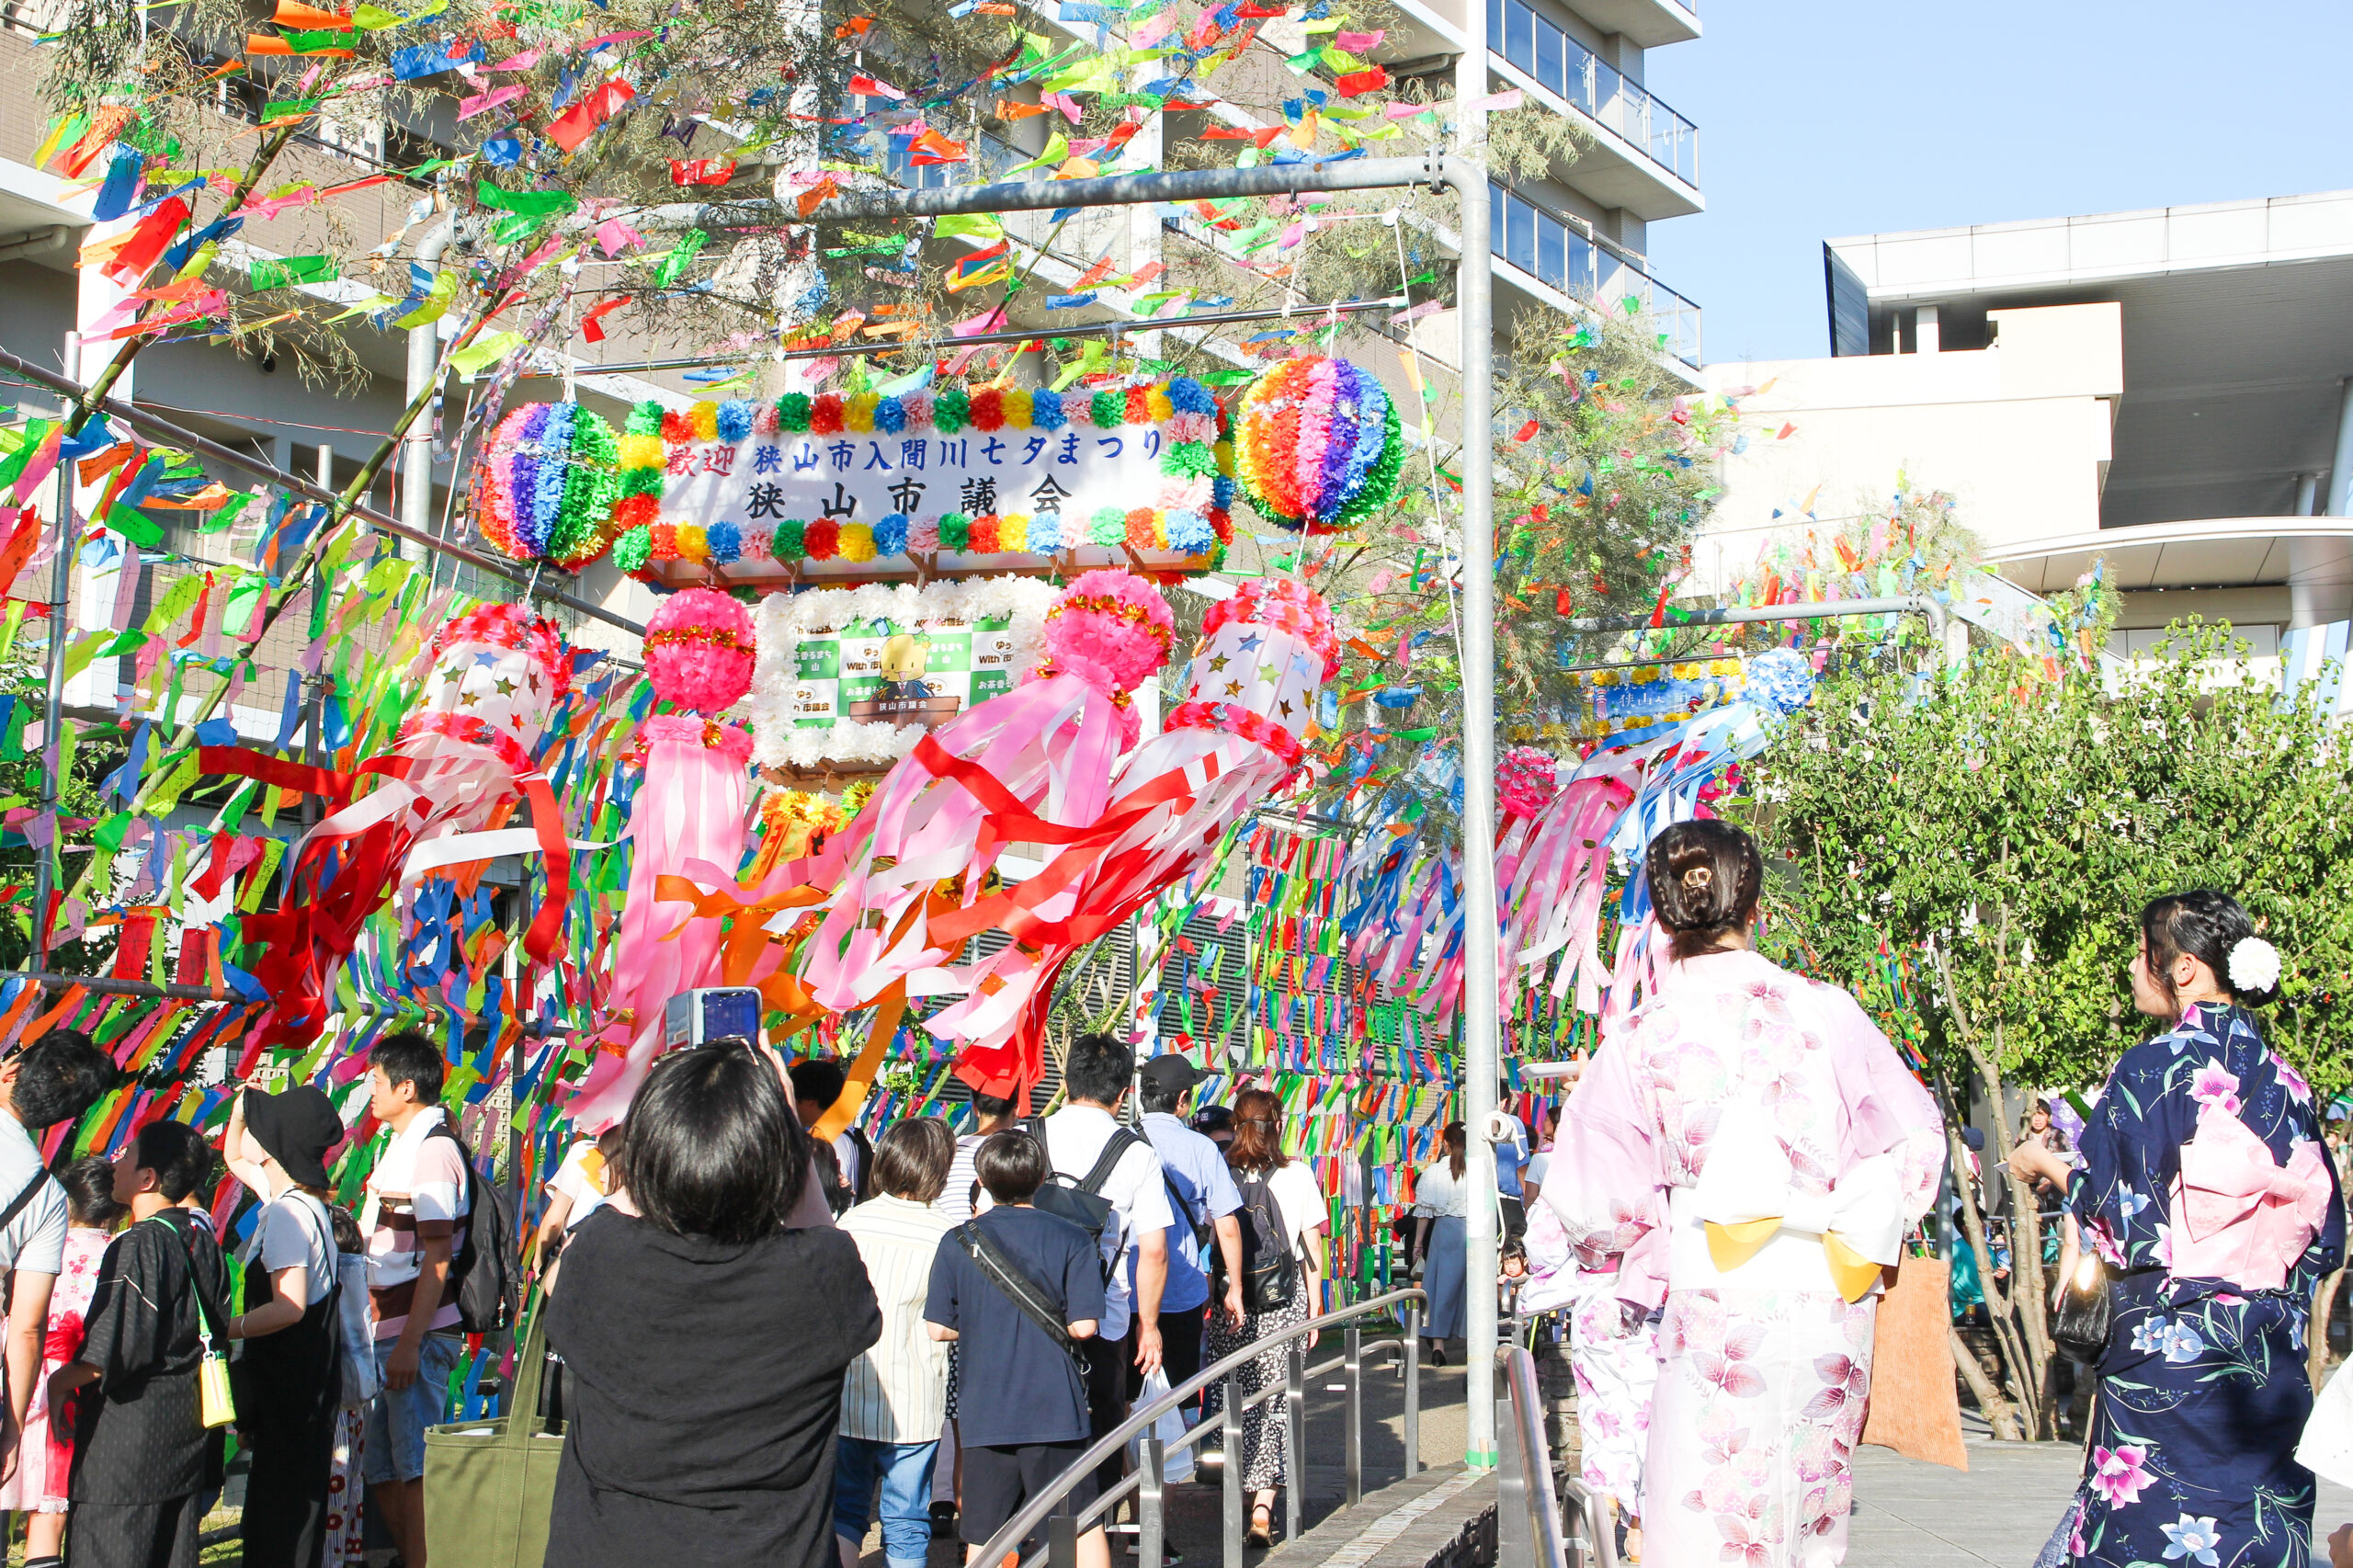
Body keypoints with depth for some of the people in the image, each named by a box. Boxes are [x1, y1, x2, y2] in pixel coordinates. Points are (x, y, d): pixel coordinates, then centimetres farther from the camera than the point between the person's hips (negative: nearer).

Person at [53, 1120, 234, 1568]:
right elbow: (216, 1332, 15)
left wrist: (60, 1381, -4)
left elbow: (114, 1350, -20)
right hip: (190, 1427, 8)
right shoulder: (202, 1241, 8)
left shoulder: (138, 1247, -17)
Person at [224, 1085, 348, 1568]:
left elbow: (288, 1308, -27)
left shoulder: (287, 1212, -20)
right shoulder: (288, 1198, 9)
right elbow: (234, 1158, 28)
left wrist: (222, 1329, -19)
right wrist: (241, 1109, 12)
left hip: (291, 1387, -10)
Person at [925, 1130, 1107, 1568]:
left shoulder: (958, 1241, -1)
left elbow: (937, 1329, 0)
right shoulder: (1071, 1238, -5)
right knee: (1084, 1527, 8)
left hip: (984, 1413, 1)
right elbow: (1084, 1326, -10)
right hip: (1055, 1408, -1)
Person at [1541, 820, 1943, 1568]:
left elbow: (1592, 1205, -2)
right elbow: (1914, 1142, 5)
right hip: (1827, 1309, 3)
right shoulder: (1824, 1011, -3)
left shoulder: (1640, 1041, -7)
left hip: (1717, 1314, -3)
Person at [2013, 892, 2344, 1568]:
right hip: (2272, 1356, 6)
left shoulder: (2153, 1067, -9)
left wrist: (2047, 1164, 8)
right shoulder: (2285, 1081, 9)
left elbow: (2116, 1211, -9)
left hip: (2170, 1342, -6)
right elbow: (2321, 1234, 11)